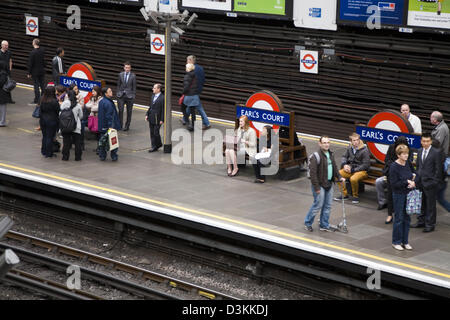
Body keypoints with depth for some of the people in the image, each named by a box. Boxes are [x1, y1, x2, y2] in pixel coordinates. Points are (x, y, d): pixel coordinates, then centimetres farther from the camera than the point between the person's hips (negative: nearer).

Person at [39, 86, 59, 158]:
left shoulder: (42, 100, -2)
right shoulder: (54, 102, -19)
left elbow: (40, 110, 5)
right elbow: (58, 111, -13)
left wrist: (41, 118, 14)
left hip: (43, 120, 5)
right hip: (52, 121, -5)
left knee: (44, 136, 17)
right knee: (50, 137, 3)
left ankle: (44, 151, 27)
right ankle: (48, 153, 9)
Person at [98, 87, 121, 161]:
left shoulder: (101, 101, 8)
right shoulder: (108, 103, -20)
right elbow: (108, 116, -23)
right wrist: (110, 126, -22)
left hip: (102, 126, 8)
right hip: (108, 126, -8)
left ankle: (102, 156, 17)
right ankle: (114, 156, 8)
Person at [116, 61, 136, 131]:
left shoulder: (133, 76, -1)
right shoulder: (120, 75, 5)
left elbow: (134, 87, 1)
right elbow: (118, 85, 11)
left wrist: (133, 95, -3)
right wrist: (118, 93, 5)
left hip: (129, 96, -1)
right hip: (121, 95, 1)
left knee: (129, 112, 4)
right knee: (120, 110, -6)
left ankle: (127, 126, 13)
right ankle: (120, 125, 2)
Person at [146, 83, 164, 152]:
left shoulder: (162, 98, -14)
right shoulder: (153, 96, 11)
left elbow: (163, 110, -14)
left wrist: (162, 120, -15)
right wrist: (147, 114, 9)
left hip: (157, 118, -8)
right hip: (151, 117, 8)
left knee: (156, 132, -2)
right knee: (152, 132, 11)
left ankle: (158, 144, 16)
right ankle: (154, 146, 21)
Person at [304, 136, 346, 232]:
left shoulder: (331, 154, 9)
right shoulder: (316, 156, -17)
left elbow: (334, 167, 21)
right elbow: (313, 173, -19)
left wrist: (340, 177, 6)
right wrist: (316, 187, -20)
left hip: (329, 184, 8)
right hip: (320, 185, -8)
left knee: (327, 206, 11)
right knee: (318, 205, -3)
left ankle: (324, 225, 22)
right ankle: (308, 223, 13)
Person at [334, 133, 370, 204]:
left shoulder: (364, 150, -14)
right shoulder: (350, 148, 4)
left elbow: (366, 165, -15)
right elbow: (344, 157, 18)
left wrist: (353, 170, -17)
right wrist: (344, 165, -6)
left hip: (362, 171, -6)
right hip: (350, 169, 6)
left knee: (353, 179, -37)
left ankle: (356, 196, -10)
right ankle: (344, 194, -2)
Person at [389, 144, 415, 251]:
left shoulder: (407, 163, 3)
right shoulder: (394, 166, -17)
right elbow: (394, 183, -18)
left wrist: (413, 182, -4)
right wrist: (407, 182, -18)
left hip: (408, 194, 6)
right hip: (399, 195, -6)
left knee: (407, 218, 11)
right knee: (399, 219, 2)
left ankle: (405, 241, 22)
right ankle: (396, 242, 15)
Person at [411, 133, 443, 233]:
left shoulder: (436, 152, -10)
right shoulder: (420, 151, 10)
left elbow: (438, 169, -10)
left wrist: (435, 182, -12)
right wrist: (417, 178, 11)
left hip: (430, 183, -6)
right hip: (420, 182, 6)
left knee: (430, 205, 2)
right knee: (422, 203, 15)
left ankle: (430, 224, 10)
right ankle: (421, 221, 27)